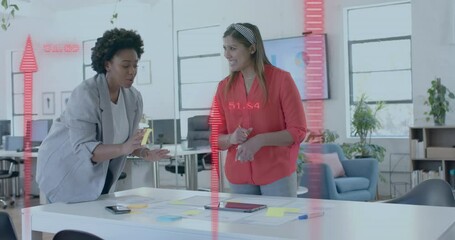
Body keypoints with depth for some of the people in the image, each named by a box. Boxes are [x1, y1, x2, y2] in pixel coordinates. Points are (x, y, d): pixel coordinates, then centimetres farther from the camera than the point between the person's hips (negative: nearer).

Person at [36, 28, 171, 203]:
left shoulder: (133, 97, -6)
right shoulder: (86, 94, -25)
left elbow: (127, 142, 3)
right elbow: (83, 148, -31)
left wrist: (144, 153, -17)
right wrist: (122, 149, -43)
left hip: (99, 173, 6)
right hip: (66, 172, -6)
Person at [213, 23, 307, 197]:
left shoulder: (281, 79, -7)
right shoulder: (224, 87, 5)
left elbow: (298, 132, -9)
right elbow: (217, 138, 8)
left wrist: (260, 140, -21)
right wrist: (231, 139, -13)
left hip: (277, 174, -3)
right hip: (238, 177, 4)